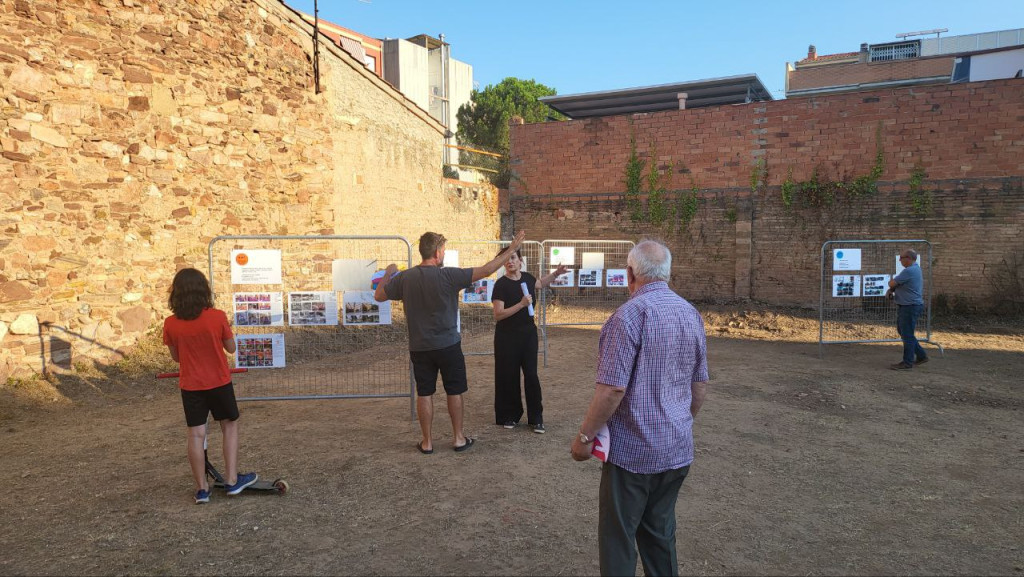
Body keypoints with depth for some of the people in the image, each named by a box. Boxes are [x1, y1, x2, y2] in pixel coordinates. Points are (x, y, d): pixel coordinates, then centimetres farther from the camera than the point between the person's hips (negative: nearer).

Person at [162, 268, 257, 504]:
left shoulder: (170, 324, -8)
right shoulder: (218, 317, -15)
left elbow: (176, 357, 3)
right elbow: (231, 348, -3)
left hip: (190, 386, 2)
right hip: (219, 382, -1)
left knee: (196, 435, 6)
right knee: (230, 426, 14)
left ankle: (202, 488, 13)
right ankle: (232, 480, 15)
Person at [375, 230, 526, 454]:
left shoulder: (404, 278, -5)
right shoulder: (448, 275, -15)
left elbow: (378, 296, 8)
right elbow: (486, 270, -15)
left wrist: (388, 274, 25)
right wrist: (511, 249, -7)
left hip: (419, 348, 3)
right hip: (448, 345, -2)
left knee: (424, 393, 11)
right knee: (454, 391, 12)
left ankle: (427, 442, 18)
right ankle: (458, 438, 21)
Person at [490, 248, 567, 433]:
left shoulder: (527, 277, 2)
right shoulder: (501, 284, -14)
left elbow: (540, 283, 28)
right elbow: (498, 315, -21)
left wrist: (556, 273, 17)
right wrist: (521, 304, -26)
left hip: (528, 332, 4)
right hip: (507, 336, -4)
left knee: (531, 374, 4)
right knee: (509, 375, 5)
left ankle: (536, 418, 13)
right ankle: (510, 416, 21)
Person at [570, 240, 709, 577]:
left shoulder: (631, 315, -19)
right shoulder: (692, 314, 4)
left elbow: (612, 389, -22)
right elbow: (700, 387, 12)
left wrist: (585, 436, -11)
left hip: (633, 449, -7)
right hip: (678, 449, 7)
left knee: (618, 538, 8)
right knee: (661, 533, 21)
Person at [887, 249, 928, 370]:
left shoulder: (909, 271, -21)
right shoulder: (915, 269, 14)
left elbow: (892, 283, -16)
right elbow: (895, 284, 17)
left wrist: (891, 288, 6)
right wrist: (890, 290, -1)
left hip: (910, 307, -10)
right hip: (906, 306, 10)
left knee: (907, 334, -3)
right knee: (903, 332, 19)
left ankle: (907, 362, 5)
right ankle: (921, 355, 27)